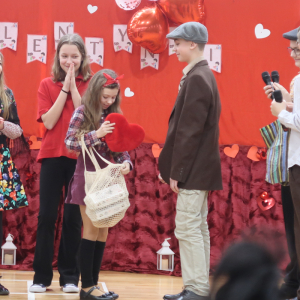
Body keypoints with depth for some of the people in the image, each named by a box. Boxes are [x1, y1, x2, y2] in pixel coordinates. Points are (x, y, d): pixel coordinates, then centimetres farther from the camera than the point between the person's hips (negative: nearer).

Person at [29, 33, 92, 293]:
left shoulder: (90, 85, 4)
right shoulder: (47, 85, 5)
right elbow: (49, 121, -7)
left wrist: (73, 87, -12)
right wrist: (63, 87, -8)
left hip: (79, 157, 0)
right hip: (52, 156, 0)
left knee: (74, 218, 2)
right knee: (46, 216, -2)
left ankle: (70, 276, 10)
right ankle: (42, 276, 5)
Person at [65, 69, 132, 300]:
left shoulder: (115, 116, 7)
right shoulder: (83, 112, -6)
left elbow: (121, 148, 5)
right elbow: (69, 142, -13)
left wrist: (126, 163, -16)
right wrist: (96, 134, -24)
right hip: (88, 175, -5)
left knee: (103, 231, 6)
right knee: (91, 229, -5)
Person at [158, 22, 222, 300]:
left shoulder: (196, 79, -16)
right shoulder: (203, 76, 15)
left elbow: (189, 130, -20)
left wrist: (178, 170, -18)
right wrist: (172, 166, 17)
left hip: (193, 170, -10)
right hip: (199, 169, 10)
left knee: (187, 229, -9)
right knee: (197, 229, 12)